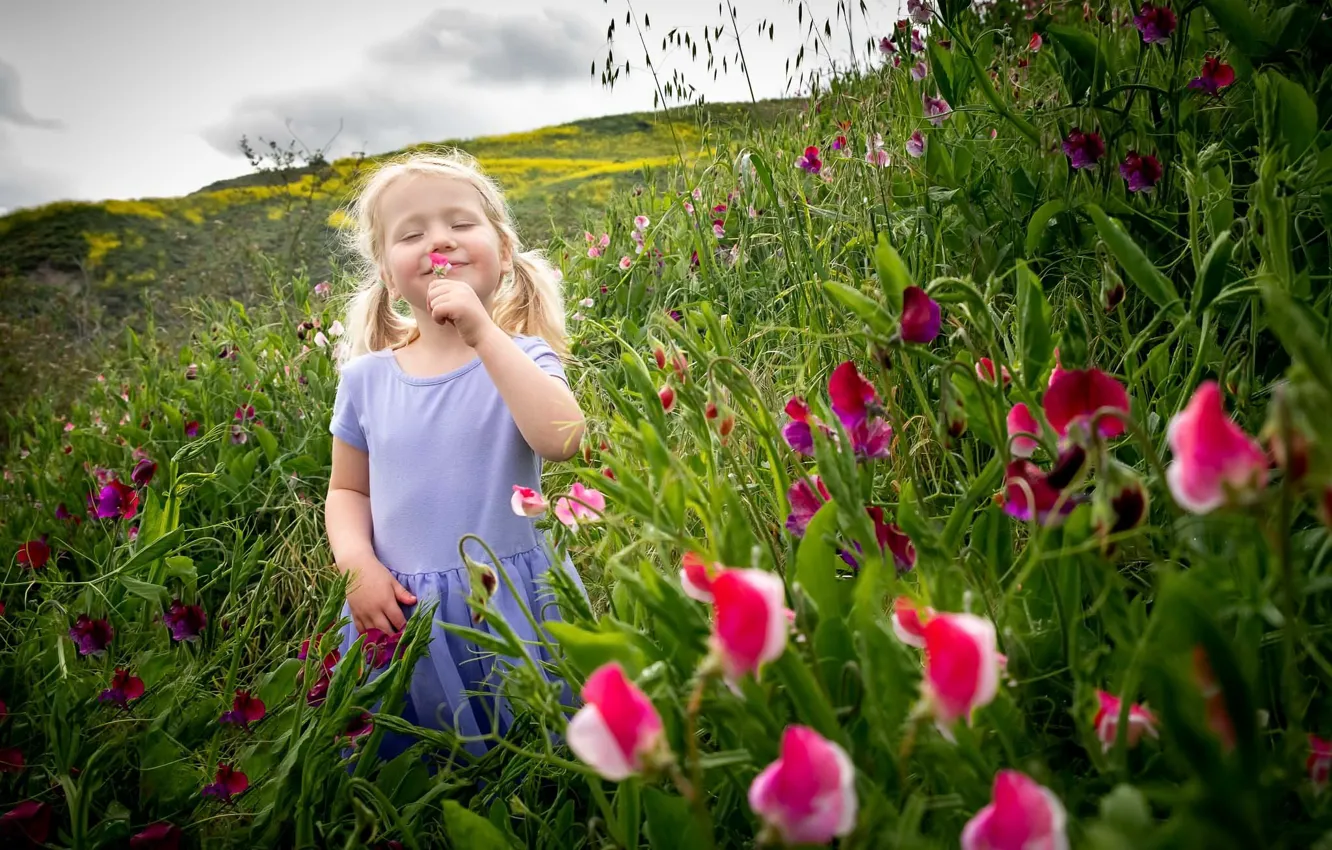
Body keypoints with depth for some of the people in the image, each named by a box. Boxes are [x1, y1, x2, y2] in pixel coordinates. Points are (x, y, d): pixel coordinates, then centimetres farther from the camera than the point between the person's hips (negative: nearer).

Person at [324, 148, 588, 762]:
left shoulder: (522, 358, -5)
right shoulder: (366, 379, 3)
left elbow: (561, 439, -25)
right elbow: (347, 490, 12)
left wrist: (484, 333, -24)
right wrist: (358, 564, -6)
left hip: (514, 605, -2)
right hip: (402, 613, 3)